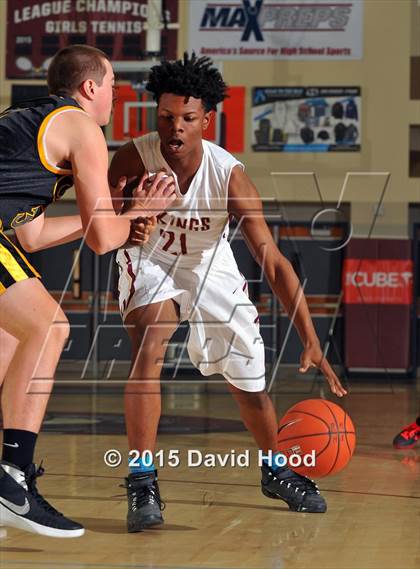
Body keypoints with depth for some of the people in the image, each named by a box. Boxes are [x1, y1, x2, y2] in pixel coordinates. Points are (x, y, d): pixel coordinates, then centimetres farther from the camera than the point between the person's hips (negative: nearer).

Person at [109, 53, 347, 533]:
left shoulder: (229, 175, -27)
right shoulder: (132, 160, -27)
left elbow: (273, 262, -26)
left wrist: (311, 342, -31)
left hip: (210, 269, 2)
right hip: (150, 264, -1)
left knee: (249, 384, 8)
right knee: (147, 353, -30)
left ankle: (277, 471, 36)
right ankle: (142, 483, -23)